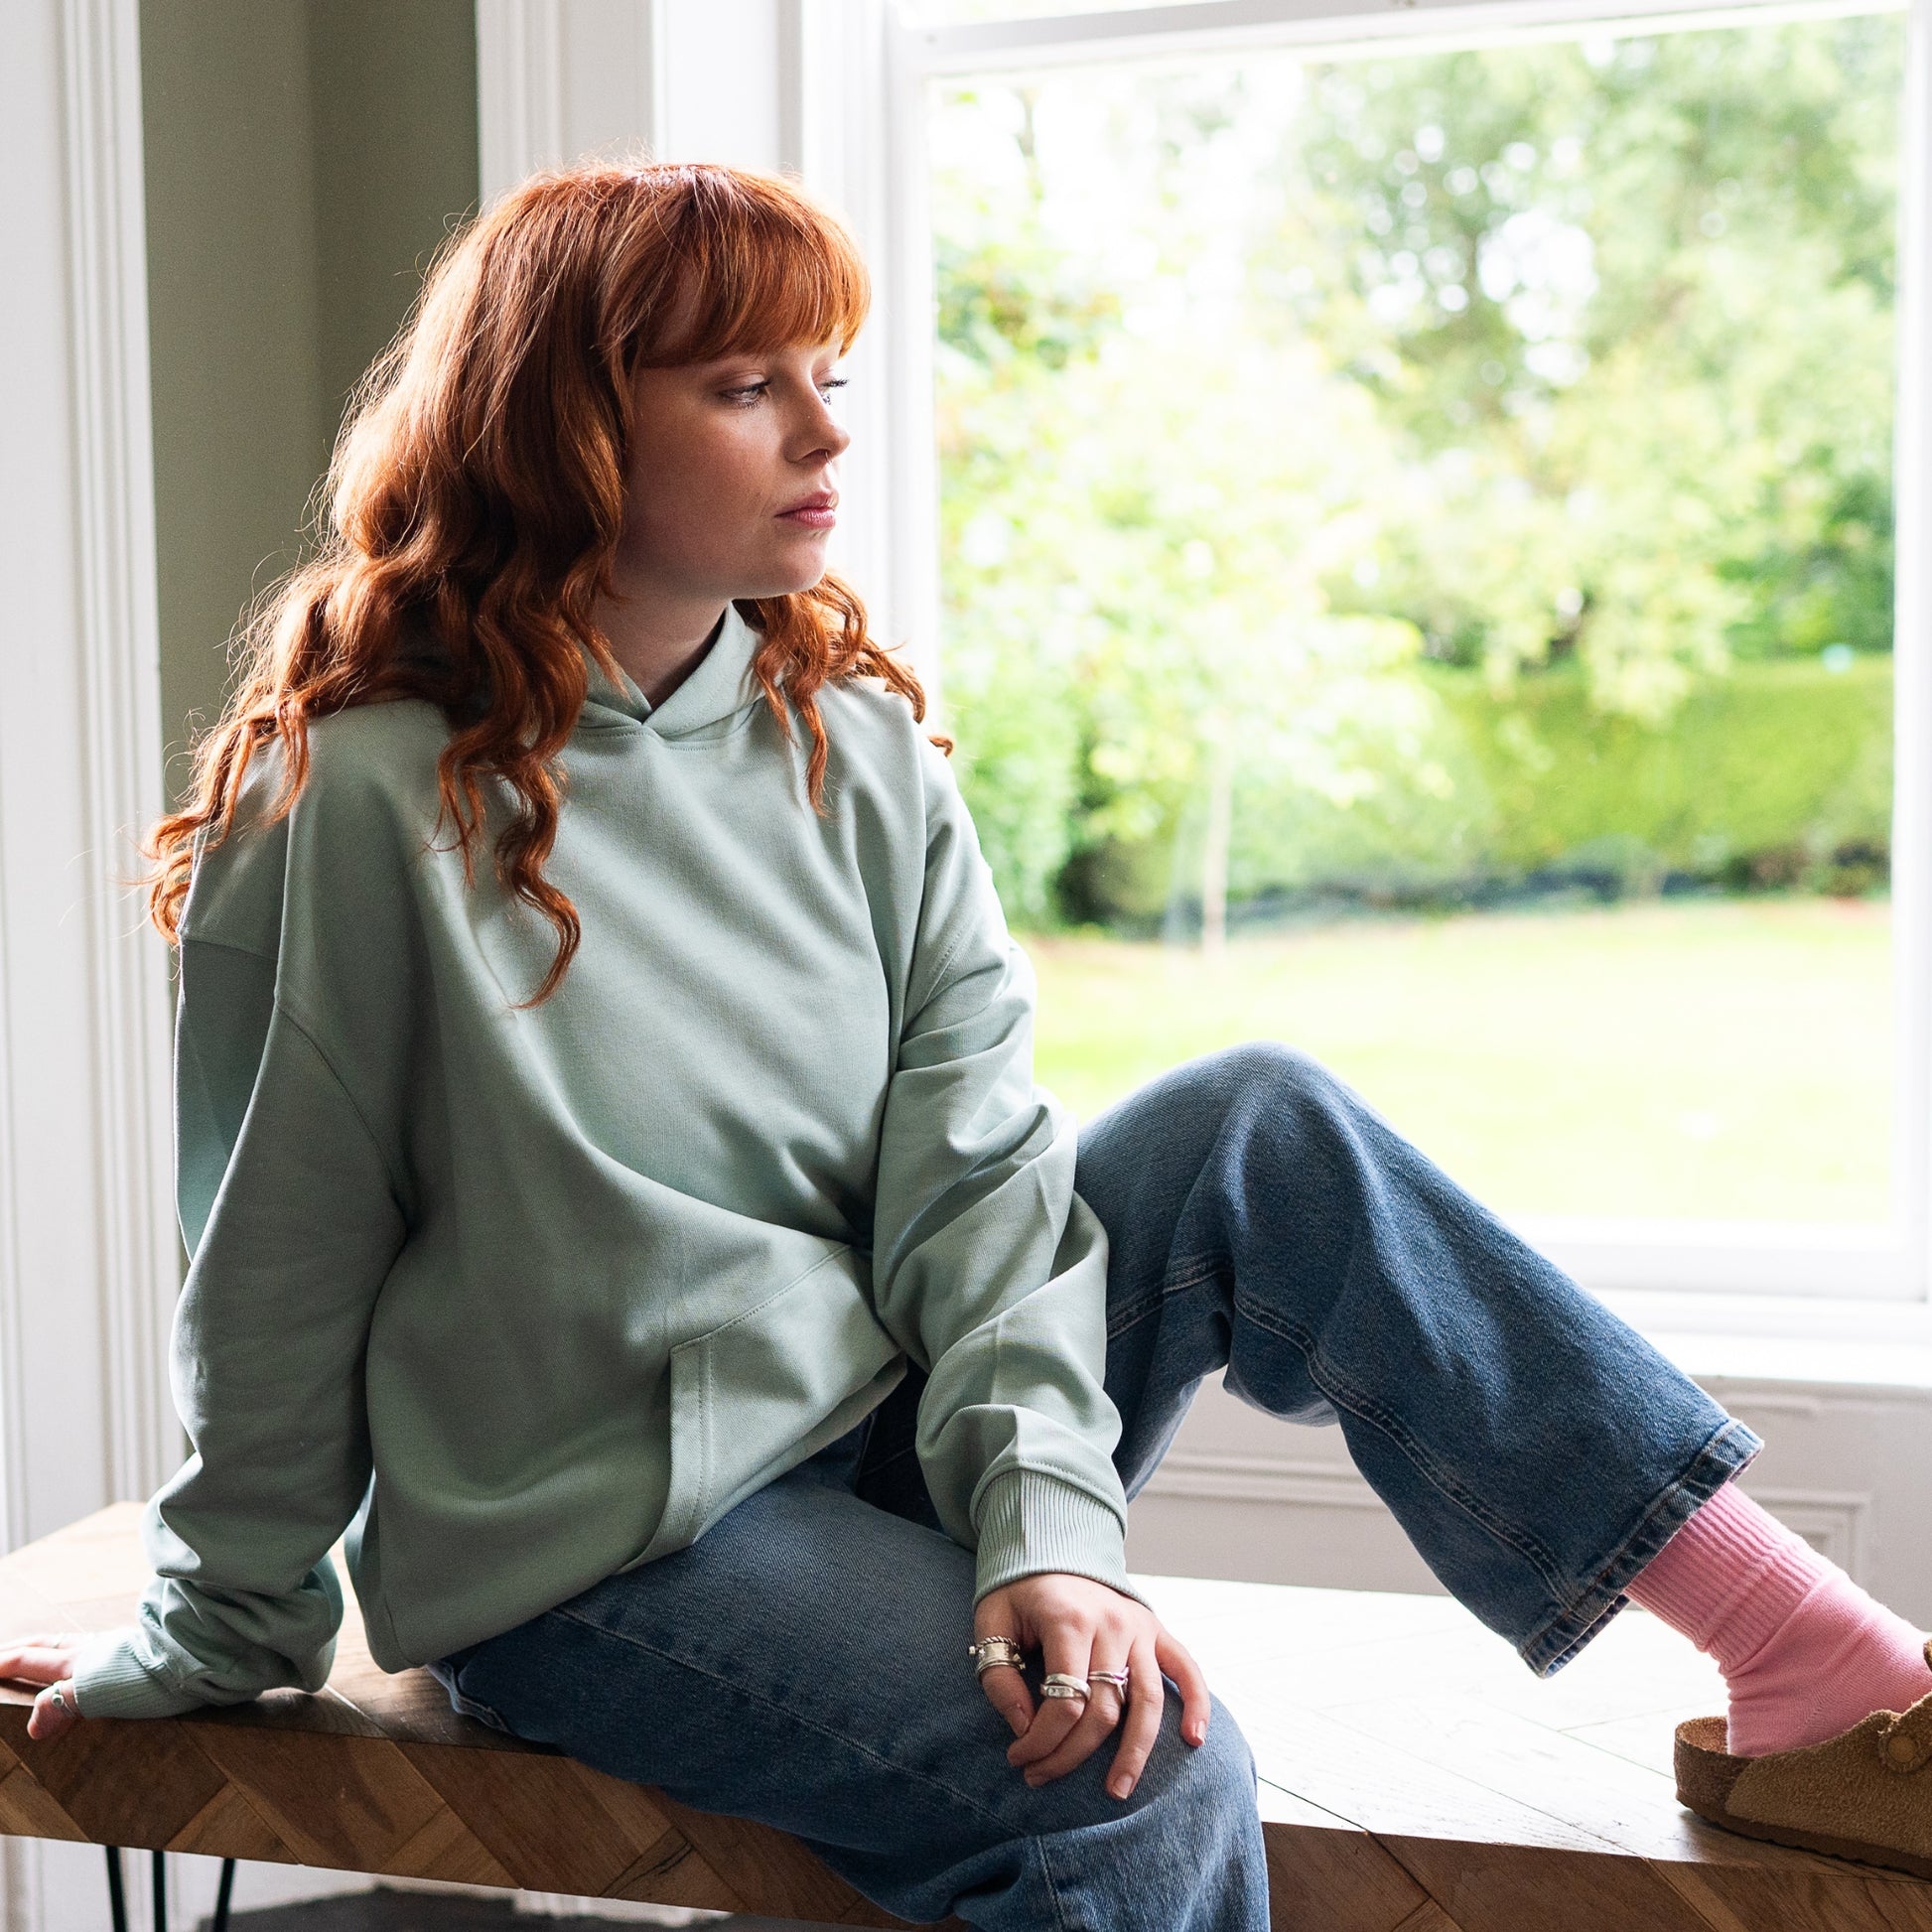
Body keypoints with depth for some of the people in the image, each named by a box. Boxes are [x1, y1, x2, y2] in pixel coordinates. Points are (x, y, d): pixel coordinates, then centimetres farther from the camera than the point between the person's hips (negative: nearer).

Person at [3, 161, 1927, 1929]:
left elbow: (971, 1159, -6)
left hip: (884, 1429, 5)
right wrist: (216, 1637, 3)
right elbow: (279, 1271, -8)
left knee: (1261, 1130, -15)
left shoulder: (852, 743, 1)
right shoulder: (358, 800, -15)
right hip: (591, 1544, -5)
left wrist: (1043, 1515, -19)